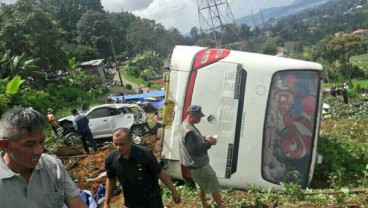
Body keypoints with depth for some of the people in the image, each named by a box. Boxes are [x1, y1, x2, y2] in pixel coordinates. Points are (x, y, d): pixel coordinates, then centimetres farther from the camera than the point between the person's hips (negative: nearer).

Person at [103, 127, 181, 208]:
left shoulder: (145, 154, -24)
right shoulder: (110, 159, -15)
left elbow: (160, 173, -12)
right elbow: (110, 180, 3)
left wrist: (174, 191, -6)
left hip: (152, 199, -3)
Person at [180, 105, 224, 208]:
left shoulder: (186, 124, 5)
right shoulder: (189, 130, -30)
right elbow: (195, 150, -29)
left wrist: (205, 138, 2)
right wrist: (209, 143, -21)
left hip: (195, 164, 10)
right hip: (198, 165, -10)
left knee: (201, 185, 26)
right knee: (214, 186, 6)